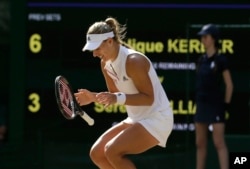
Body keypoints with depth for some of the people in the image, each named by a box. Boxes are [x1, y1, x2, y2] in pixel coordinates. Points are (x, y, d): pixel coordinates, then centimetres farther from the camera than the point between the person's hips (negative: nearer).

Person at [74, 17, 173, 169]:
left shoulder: (133, 61, -22)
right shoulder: (106, 64, 4)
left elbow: (148, 98, -22)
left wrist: (118, 98, -34)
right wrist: (94, 97, -4)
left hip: (156, 119, -9)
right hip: (135, 120, 9)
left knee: (112, 151, -24)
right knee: (97, 154, 1)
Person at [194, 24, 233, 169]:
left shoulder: (221, 60, -8)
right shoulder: (202, 60, 12)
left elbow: (229, 85, -7)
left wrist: (225, 106, -10)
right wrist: (199, 103, 13)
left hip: (216, 105, -7)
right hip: (202, 105, 7)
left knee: (219, 143, -12)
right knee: (200, 143, 9)